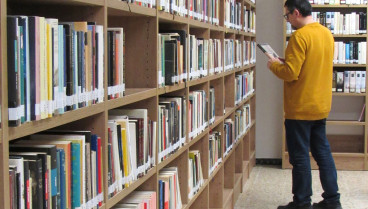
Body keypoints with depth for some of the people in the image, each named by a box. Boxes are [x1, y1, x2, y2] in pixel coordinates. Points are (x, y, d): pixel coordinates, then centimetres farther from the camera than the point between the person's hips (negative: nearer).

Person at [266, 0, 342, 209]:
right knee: (323, 152, 14)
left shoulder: (300, 36, -18)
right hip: (321, 106, 8)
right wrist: (285, 63, 15)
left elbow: (290, 73, -22)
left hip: (301, 108, -8)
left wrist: (274, 66, -2)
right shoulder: (327, 33, 8)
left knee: (300, 156, 2)